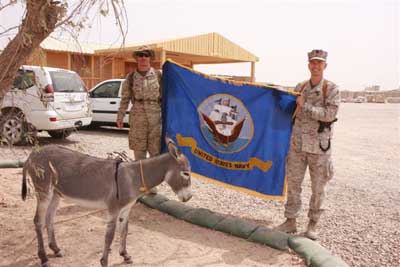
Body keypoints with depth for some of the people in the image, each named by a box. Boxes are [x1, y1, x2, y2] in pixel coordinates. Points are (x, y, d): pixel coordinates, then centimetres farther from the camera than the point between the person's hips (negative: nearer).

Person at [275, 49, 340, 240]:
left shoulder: (331, 89, -4)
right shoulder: (300, 87, 7)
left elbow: (329, 114, -16)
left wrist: (305, 106, -14)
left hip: (319, 146, -3)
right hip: (297, 144, 3)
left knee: (318, 188, 7)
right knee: (293, 184, 8)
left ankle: (313, 224, 23)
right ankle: (290, 222, 20)